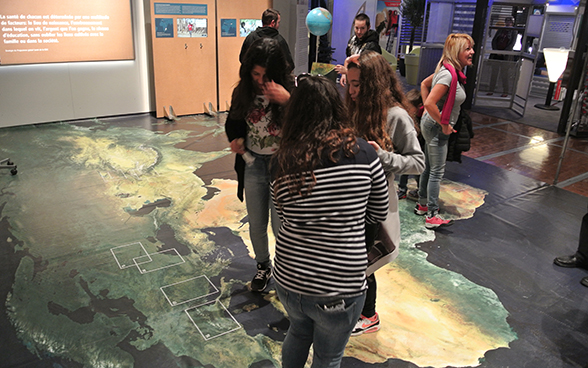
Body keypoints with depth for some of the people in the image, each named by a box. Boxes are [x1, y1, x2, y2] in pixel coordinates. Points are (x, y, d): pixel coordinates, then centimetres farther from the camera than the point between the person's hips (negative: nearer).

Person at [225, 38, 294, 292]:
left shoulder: (291, 89, -15)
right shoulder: (243, 92, -3)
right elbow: (233, 123, 15)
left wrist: (288, 101, -36)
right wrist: (235, 139, -6)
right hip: (253, 164, 4)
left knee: (281, 226, 2)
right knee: (256, 224, 16)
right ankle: (263, 266, 42)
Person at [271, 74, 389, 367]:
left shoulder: (282, 160, -9)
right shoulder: (362, 151, -13)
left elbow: (285, 214, 3)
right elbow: (379, 213, 0)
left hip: (288, 279, 2)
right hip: (339, 291, -2)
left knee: (298, 333, 33)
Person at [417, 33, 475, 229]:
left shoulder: (450, 70, 5)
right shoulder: (448, 75, -25)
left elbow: (424, 84, 18)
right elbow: (430, 104, -32)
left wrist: (428, 112, 14)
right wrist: (444, 125, -19)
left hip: (431, 124, 10)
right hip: (436, 128, -10)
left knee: (429, 167, 19)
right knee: (437, 171, -2)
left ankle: (422, 204, 33)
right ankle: (432, 216, 6)